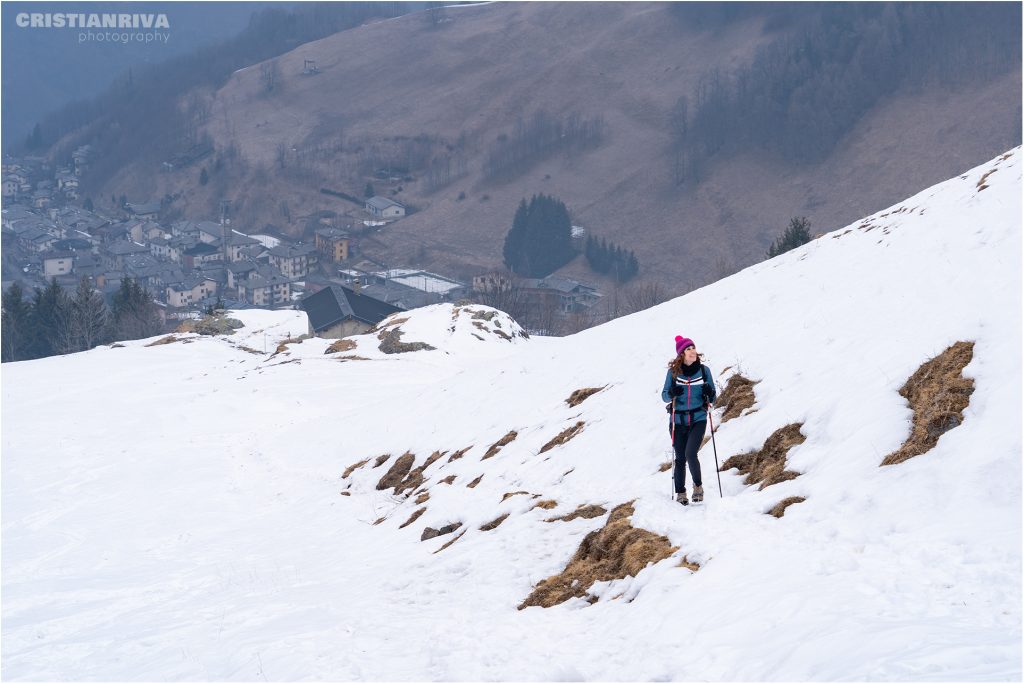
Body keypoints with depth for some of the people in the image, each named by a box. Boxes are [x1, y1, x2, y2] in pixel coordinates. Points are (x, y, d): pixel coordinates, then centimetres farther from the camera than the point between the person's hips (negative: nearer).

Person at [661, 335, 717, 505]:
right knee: (680, 458, 4)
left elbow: (713, 398, 7)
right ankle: (680, 493, 16)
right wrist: (672, 393, -17)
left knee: (690, 454, -17)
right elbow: (664, 396, 5)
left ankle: (698, 485, 5)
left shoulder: (704, 370, 2)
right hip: (678, 420, 1)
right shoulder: (673, 372, 0)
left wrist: (710, 394, -16)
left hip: (698, 419, -1)